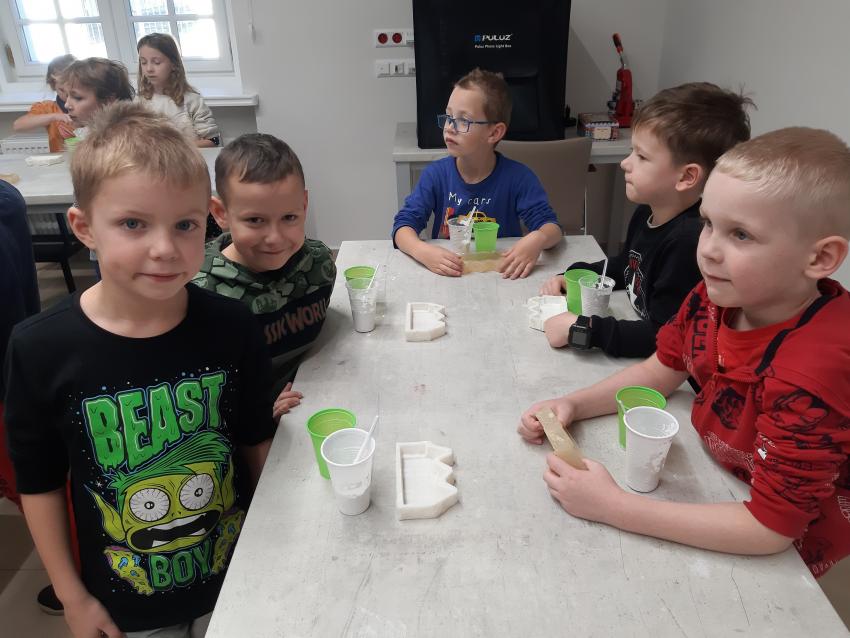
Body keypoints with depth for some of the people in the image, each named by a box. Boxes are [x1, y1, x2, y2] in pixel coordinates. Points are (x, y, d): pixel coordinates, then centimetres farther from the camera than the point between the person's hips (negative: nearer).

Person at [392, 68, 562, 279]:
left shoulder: (517, 176, -7)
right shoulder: (436, 174, -3)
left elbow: (552, 227, -8)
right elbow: (404, 223, -8)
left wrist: (537, 240, -33)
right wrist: (423, 252, -30)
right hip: (446, 275, 1)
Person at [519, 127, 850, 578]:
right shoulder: (718, 295, -17)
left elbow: (771, 527, -31)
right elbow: (663, 370, 0)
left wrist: (612, 506, -33)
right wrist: (573, 405, -15)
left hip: (781, 551, -5)